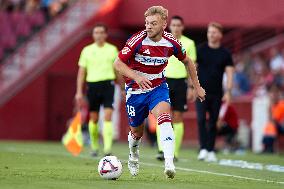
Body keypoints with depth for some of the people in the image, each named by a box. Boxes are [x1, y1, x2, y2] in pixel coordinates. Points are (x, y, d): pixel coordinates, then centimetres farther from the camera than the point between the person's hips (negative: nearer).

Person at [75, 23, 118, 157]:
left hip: (108, 84, -1)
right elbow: (81, 73, 8)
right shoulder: (87, 50, 7)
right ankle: (94, 147, 22)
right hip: (92, 84, 1)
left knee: (108, 116, -14)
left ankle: (107, 148, -18)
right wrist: (79, 92, 2)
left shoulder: (112, 49, 7)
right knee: (93, 118, 6)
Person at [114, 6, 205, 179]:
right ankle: (134, 157, 46)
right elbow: (118, 63, -16)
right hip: (136, 90, 0)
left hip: (158, 88, 0)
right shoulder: (137, 41, -21)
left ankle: (169, 164, -40)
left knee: (164, 118, -28)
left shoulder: (171, 43, -12)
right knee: (137, 132, 11)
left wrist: (197, 87, 11)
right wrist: (137, 77, -32)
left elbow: (187, 62, 8)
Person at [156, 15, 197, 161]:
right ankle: (162, 150, -15)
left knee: (177, 117, 1)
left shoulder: (189, 43, 4)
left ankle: (175, 153, 6)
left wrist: (191, 88, 1)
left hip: (181, 82, 0)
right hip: (165, 80, 0)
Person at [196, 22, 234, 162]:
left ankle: (210, 151, 12)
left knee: (213, 123, 4)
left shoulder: (225, 54, 4)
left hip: (216, 93, 1)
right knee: (201, 120, -14)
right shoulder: (200, 50, 3)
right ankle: (203, 149, -14)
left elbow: (229, 73, 2)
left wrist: (228, 92, -9)